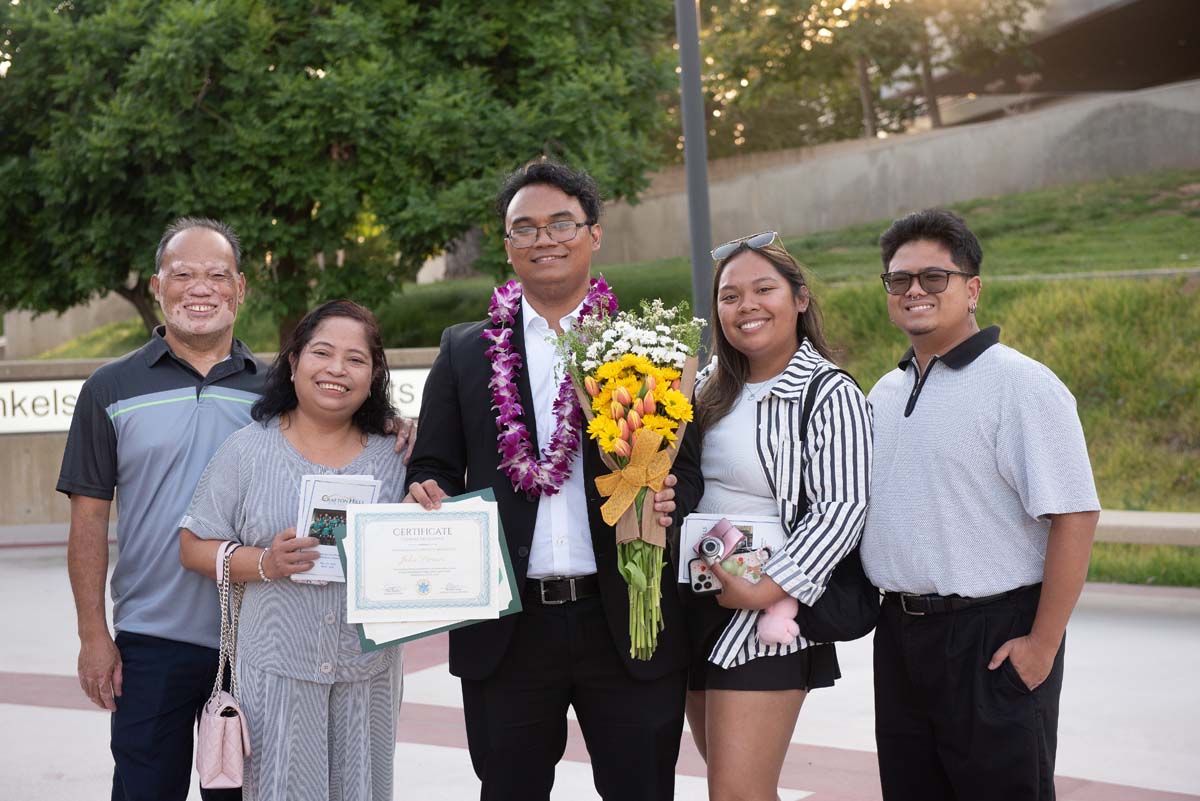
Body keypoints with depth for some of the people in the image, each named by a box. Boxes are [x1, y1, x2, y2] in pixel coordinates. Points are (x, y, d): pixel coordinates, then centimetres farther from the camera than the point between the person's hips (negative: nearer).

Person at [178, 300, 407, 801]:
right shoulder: (248, 450, 1)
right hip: (276, 671, -2)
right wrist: (265, 564, -16)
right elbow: (194, 549, 0)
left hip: (367, 676, 2)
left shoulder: (390, 460, 8)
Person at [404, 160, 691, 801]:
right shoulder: (463, 352, 9)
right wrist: (427, 494, -12)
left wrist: (667, 499, -17)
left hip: (625, 622, -1)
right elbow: (432, 467, 11)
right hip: (505, 628, 1)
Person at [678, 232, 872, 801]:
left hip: (769, 612, -7)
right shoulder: (711, 384, 10)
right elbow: (669, 471, 21)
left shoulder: (830, 394, -10)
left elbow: (843, 510, -16)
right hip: (692, 604, 7)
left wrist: (767, 590, -21)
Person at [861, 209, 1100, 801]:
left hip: (993, 639, -7)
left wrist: (1043, 645, -18)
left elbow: (1074, 517, -17)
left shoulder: (1021, 385, -11)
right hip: (900, 632, 7)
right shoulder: (885, 392, 12)